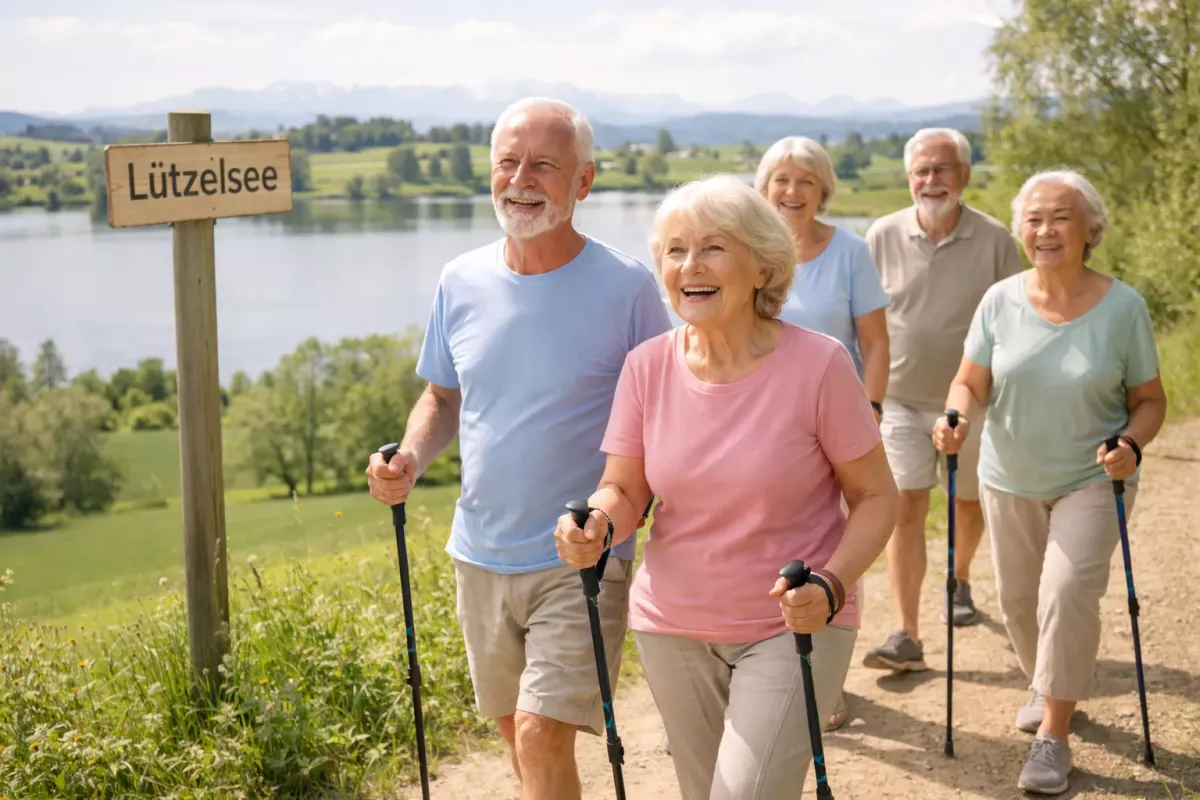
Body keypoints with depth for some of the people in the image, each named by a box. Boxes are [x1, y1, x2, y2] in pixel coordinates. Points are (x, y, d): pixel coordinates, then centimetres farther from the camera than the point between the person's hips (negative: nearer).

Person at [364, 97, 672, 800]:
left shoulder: (627, 286, -11)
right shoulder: (462, 282, 2)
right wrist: (410, 462, -6)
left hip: (581, 560, -5)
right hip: (481, 553, 5)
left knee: (543, 736, -13)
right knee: (515, 729, 18)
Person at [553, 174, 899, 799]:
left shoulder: (818, 364, -16)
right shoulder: (647, 366, -6)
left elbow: (876, 496, -9)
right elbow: (623, 491, -1)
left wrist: (831, 586, -25)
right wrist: (595, 526, -24)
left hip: (791, 629, -4)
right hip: (672, 629, 4)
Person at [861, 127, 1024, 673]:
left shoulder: (994, 240, -7)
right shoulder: (883, 237, -4)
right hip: (901, 401, 0)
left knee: (968, 503, 17)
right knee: (904, 509, -8)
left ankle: (959, 582, 46)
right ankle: (907, 637, -6)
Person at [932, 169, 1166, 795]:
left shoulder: (1122, 307, -12)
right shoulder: (1001, 301, -8)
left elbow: (1149, 400, -3)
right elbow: (971, 381, -2)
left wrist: (1131, 445, -23)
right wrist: (956, 417, -24)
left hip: (1090, 480, -3)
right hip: (1010, 480, 3)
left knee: (1068, 591, -18)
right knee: (1019, 600, 13)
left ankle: (1053, 734, -7)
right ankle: (1047, 685, 43)